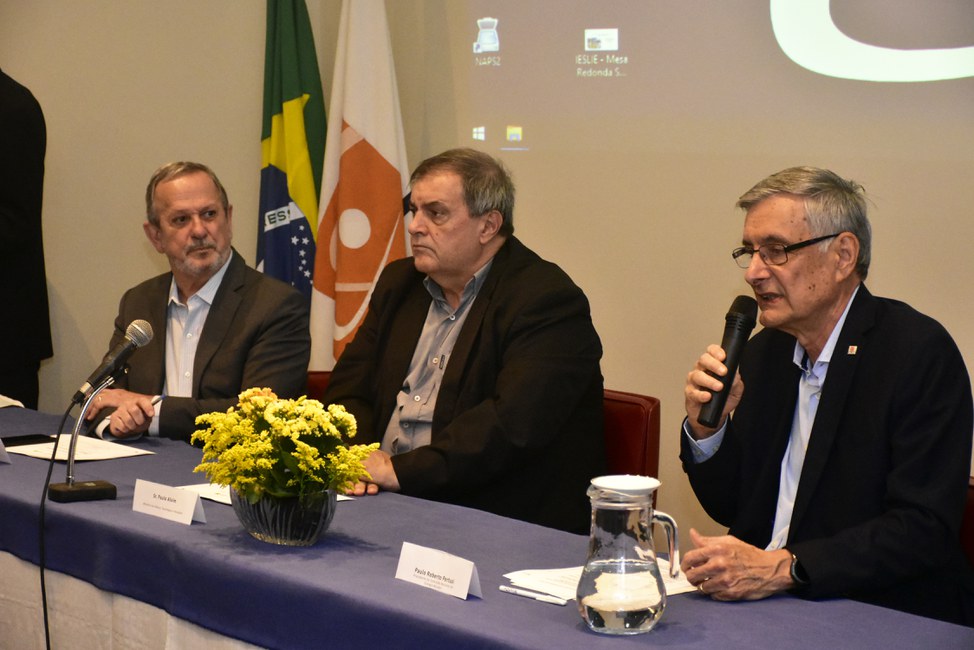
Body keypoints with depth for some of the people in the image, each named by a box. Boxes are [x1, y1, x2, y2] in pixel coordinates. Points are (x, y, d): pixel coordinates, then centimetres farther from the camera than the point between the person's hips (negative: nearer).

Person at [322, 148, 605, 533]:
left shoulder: (549, 302, -10)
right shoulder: (398, 283, 16)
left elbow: (513, 423, -22)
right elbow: (350, 387, 14)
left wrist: (401, 470, -21)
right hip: (383, 505, 8)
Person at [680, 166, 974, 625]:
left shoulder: (921, 352, -10)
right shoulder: (764, 352, 10)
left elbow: (924, 530, -18)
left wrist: (782, 568, -25)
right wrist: (706, 427, -3)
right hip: (766, 607, 7)